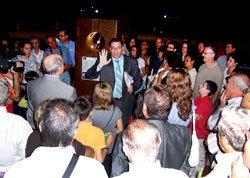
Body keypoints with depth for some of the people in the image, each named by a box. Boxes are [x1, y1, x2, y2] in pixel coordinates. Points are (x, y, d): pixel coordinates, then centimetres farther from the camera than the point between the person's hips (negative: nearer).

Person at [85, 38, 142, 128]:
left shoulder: (132, 62, 3)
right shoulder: (103, 60, -2)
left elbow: (139, 80, 11)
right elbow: (88, 76, -10)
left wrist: (133, 86, -11)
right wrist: (100, 65, -26)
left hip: (126, 102, 2)